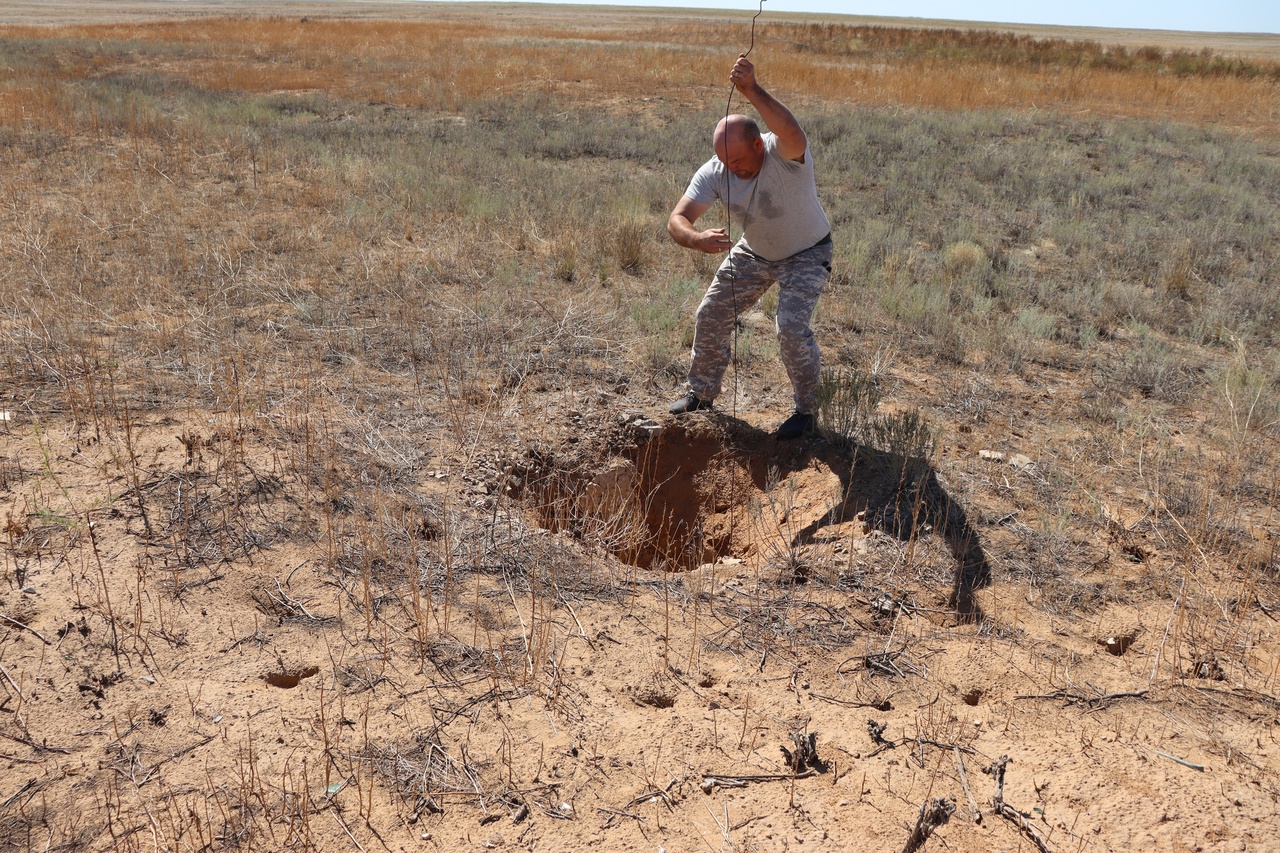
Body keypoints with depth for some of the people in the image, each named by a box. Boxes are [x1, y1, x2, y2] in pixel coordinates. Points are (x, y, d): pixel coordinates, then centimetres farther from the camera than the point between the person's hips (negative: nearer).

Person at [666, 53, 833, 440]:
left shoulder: (785, 154, -34)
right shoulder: (714, 172, -22)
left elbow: (791, 132, -59)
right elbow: (677, 219, -29)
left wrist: (753, 91, -72)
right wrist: (697, 238, -51)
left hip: (806, 253, -5)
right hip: (754, 252, 5)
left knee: (792, 325, -22)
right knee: (710, 315, 4)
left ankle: (806, 410, 1)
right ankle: (702, 393, 27)